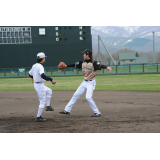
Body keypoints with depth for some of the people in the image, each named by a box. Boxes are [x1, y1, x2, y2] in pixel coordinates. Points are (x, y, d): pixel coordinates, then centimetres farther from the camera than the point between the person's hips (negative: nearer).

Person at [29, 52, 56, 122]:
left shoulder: (34, 66, 6)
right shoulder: (40, 66, -21)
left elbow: (30, 74, 19)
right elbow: (42, 75, -36)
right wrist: (51, 79, -37)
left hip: (36, 84, 9)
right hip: (40, 85, -9)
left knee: (49, 91, 28)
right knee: (42, 101, -3)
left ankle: (48, 106, 27)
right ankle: (38, 117, 0)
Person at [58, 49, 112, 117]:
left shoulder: (93, 63, -18)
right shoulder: (82, 63, 3)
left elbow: (100, 65, -32)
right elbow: (75, 65, 15)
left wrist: (107, 67, -51)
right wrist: (66, 66, 19)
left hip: (91, 83, -8)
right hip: (84, 82, 8)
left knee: (88, 97, -20)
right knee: (76, 95, 11)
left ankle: (97, 112, -11)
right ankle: (67, 110, 21)